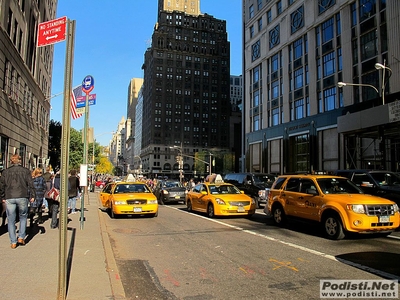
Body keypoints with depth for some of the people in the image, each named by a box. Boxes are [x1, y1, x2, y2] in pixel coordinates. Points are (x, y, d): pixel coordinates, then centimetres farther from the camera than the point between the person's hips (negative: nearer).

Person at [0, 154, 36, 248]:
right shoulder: (25, 171, 5)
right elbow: (31, 184, -1)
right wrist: (33, 196, 3)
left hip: (9, 198, 1)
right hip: (22, 197, -1)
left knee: (11, 220, 9)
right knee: (23, 217, 19)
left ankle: (13, 242, 11)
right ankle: (21, 237, 12)